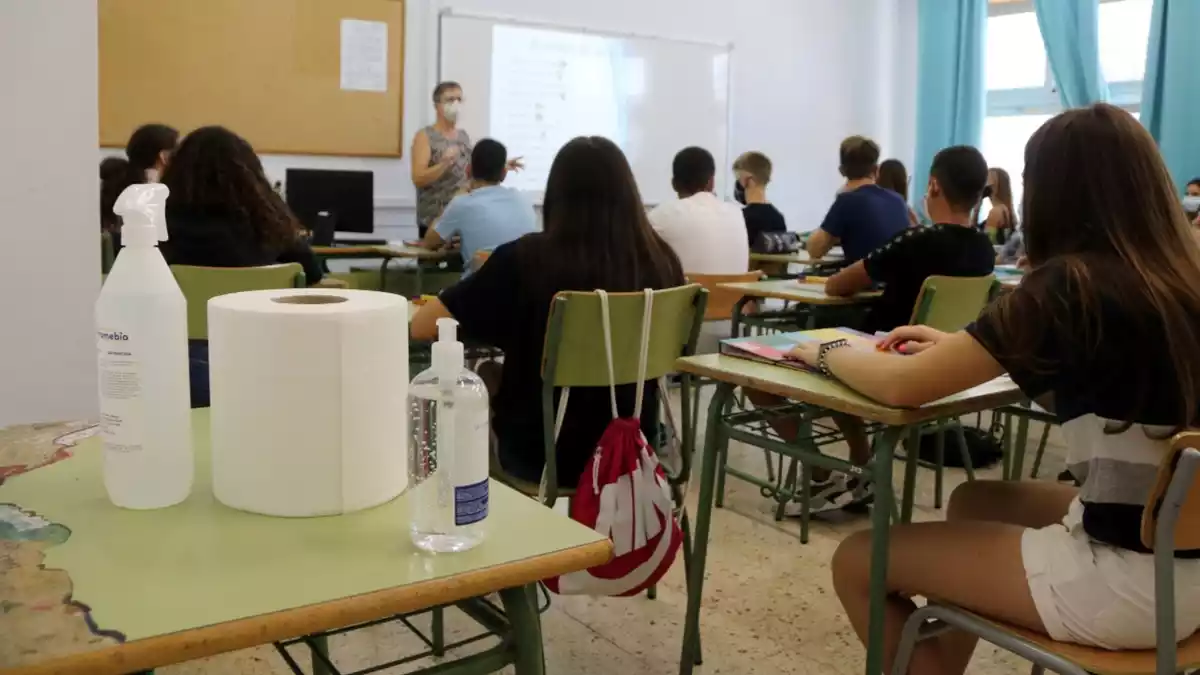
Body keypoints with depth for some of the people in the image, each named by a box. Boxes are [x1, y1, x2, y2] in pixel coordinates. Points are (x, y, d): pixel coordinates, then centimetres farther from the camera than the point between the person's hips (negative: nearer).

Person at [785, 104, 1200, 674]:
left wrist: (826, 352, 4)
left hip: (1131, 577, -9)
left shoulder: (1071, 286, -19)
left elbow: (901, 386, -15)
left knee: (857, 561, 1)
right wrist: (955, 347, 15)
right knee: (974, 500, 28)